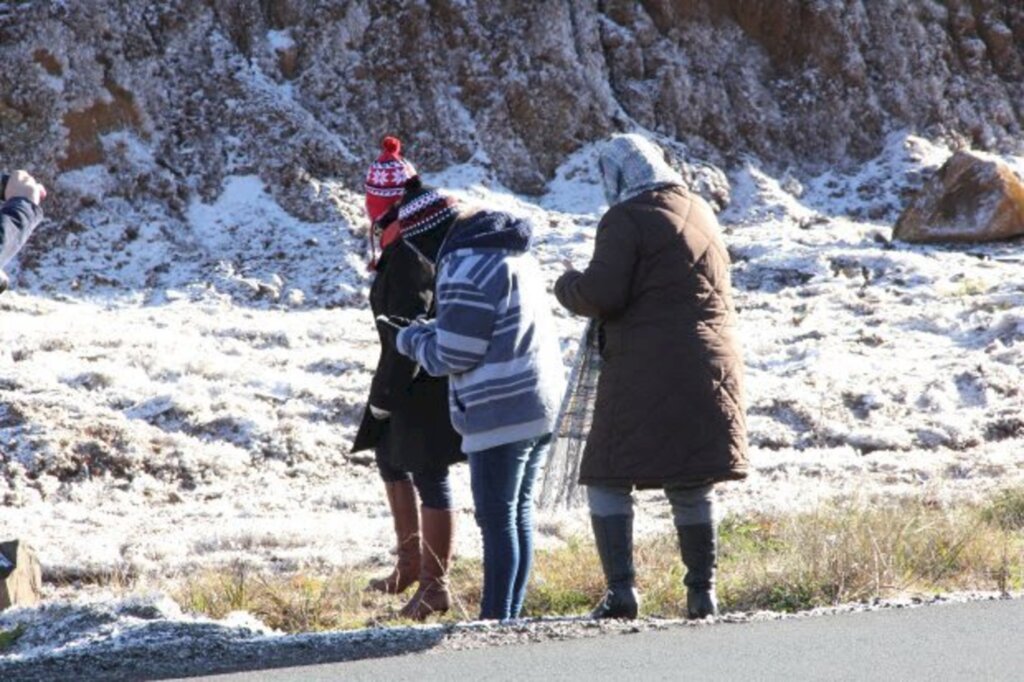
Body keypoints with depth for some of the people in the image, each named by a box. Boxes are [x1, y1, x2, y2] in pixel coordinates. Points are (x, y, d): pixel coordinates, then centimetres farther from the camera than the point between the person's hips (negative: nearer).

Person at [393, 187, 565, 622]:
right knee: (519, 513, 14)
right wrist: (432, 332, 18)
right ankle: (510, 617, 18)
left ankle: (496, 618, -4)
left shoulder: (468, 271, -16)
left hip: (501, 413, -10)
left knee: (497, 519, -5)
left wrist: (413, 339, 5)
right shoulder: (516, 255, 15)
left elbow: (453, 356, -14)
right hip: (540, 404, 10)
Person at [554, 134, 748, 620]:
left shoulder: (626, 221, -9)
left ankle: (621, 589, -9)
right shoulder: (701, 213, 16)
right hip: (709, 366, 7)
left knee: (609, 480, 1)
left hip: (646, 370, -7)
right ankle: (702, 592, 11)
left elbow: (601, 295, -16)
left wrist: (567, 285, 5)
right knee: (691, 487, 13)